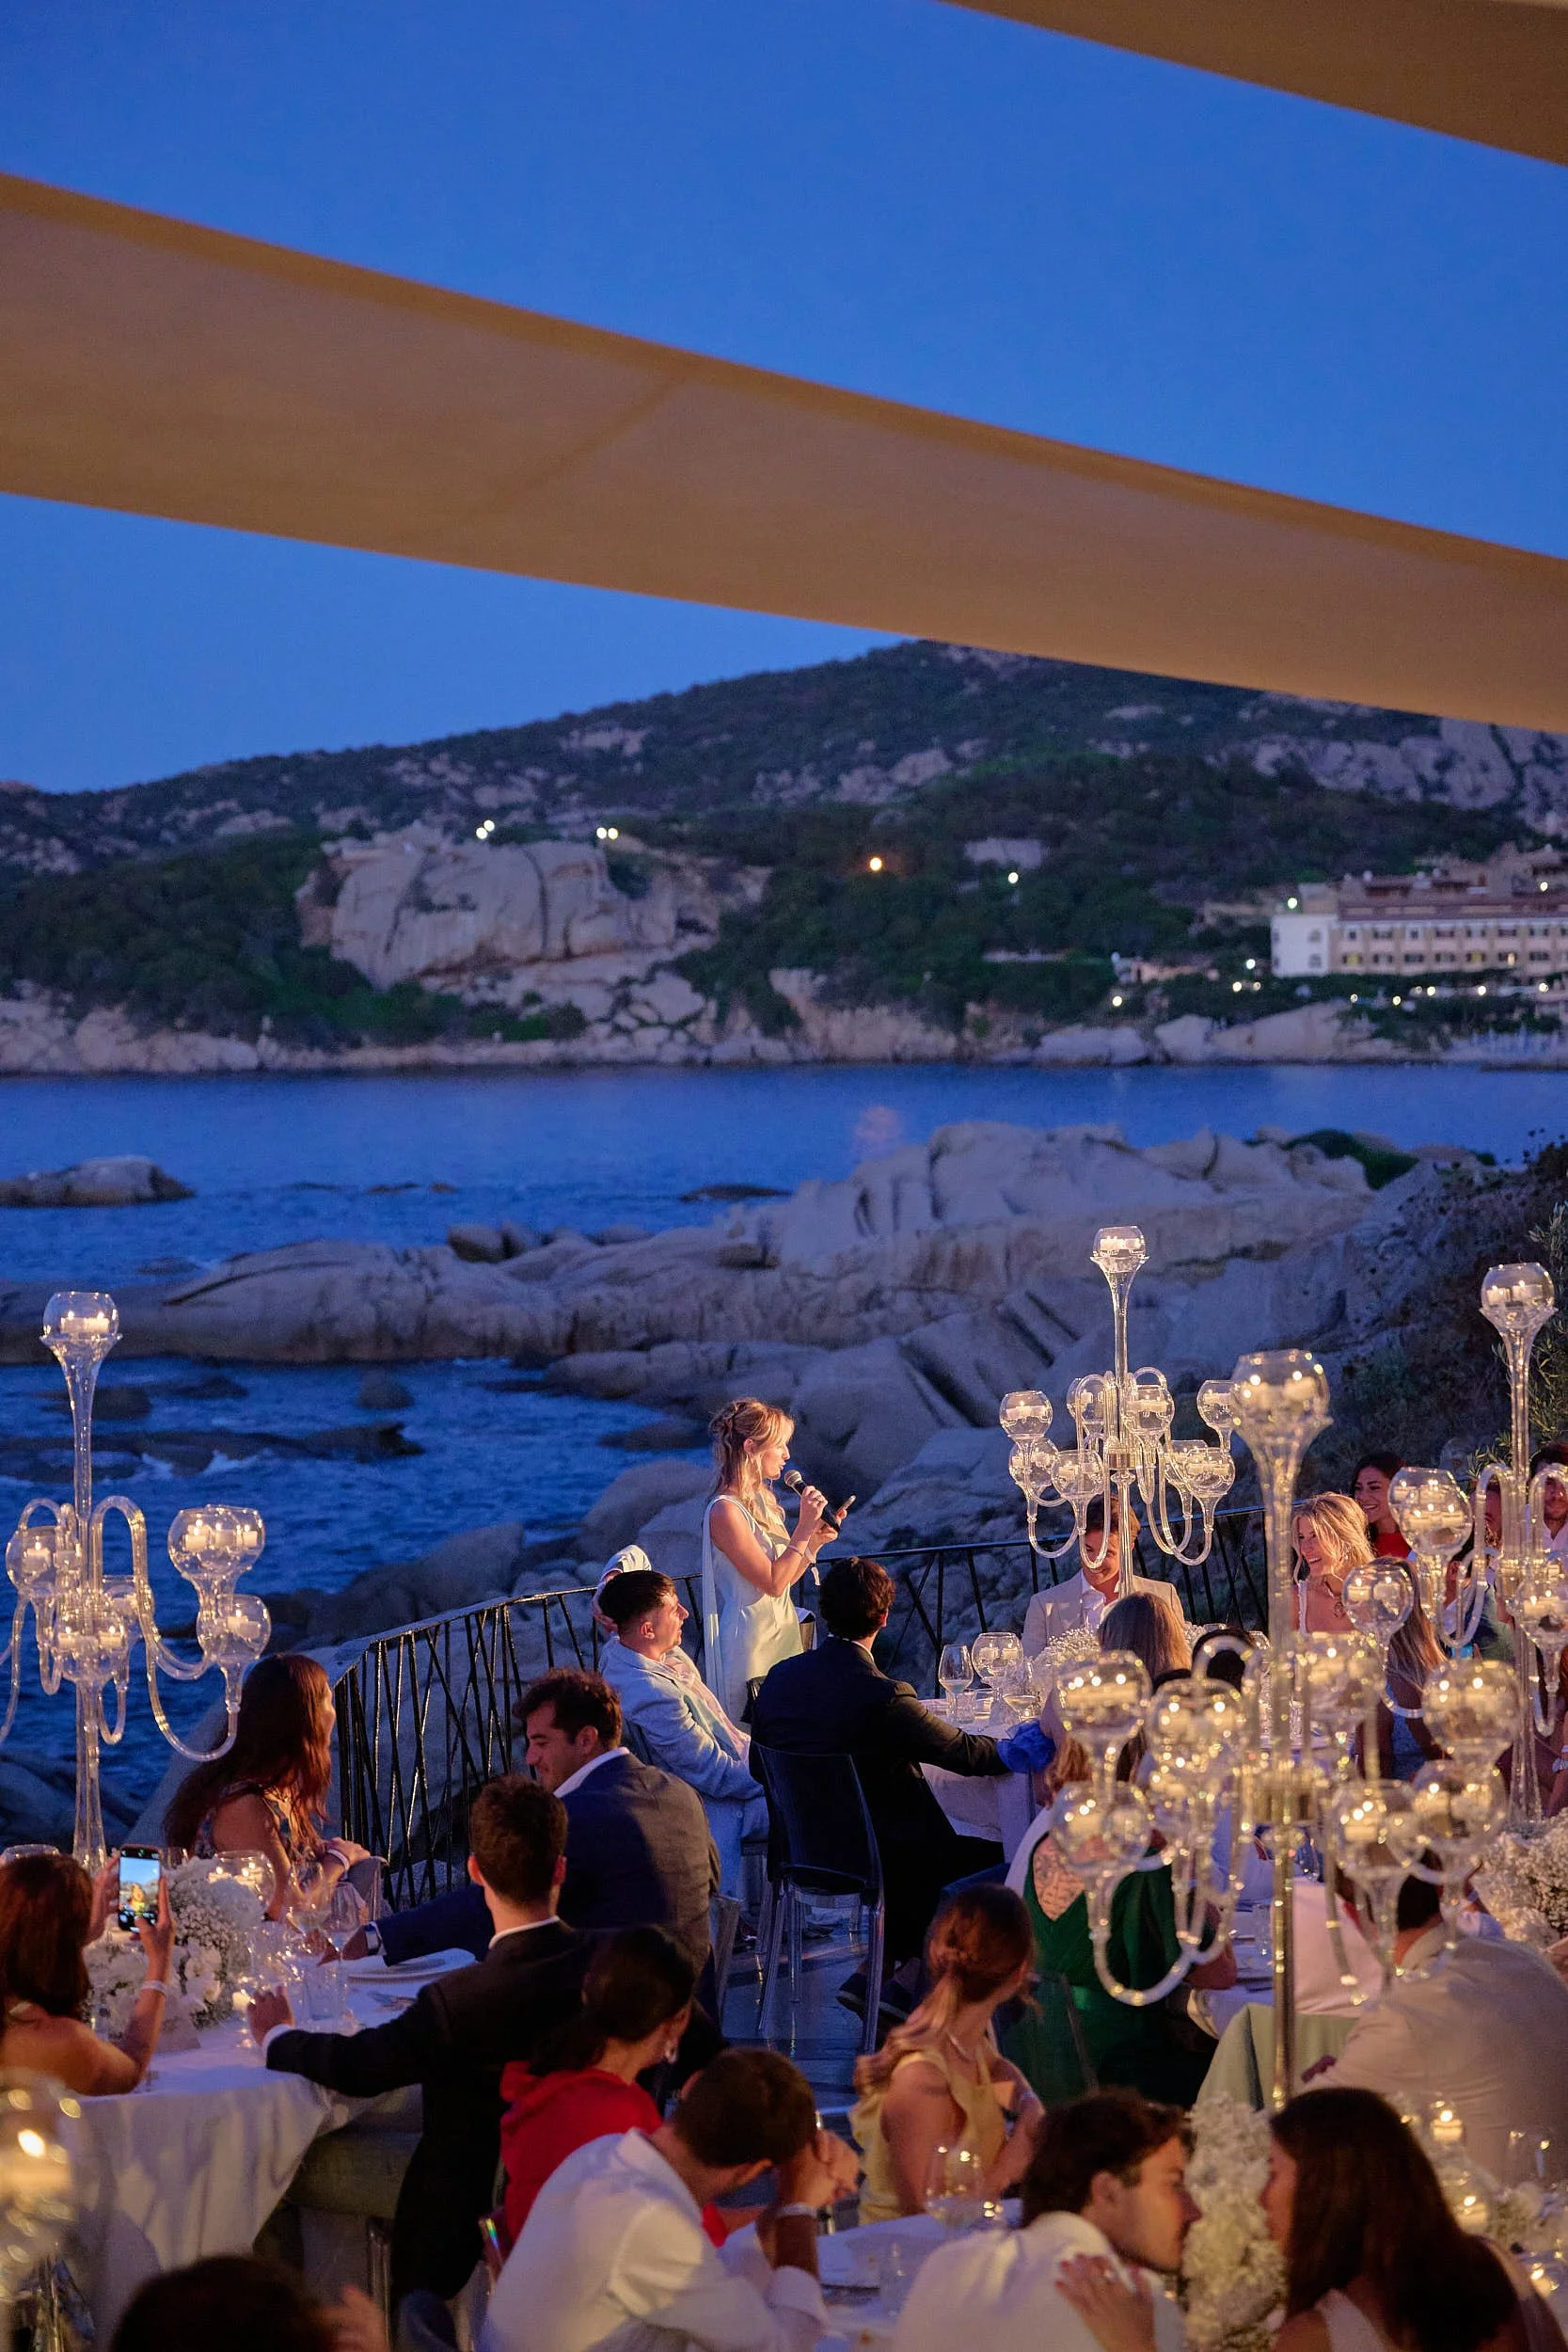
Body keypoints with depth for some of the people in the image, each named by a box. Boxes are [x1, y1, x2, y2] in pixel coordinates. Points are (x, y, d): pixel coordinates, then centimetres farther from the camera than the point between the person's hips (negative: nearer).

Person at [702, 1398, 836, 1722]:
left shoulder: (762, 1501, 10)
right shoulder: (725, 1511, -18)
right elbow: (773, 1583, -19)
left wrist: (815, 1542, 0)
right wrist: (804, 1529, -17)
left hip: (783, 1634, 9)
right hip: (751, 1644, -9)